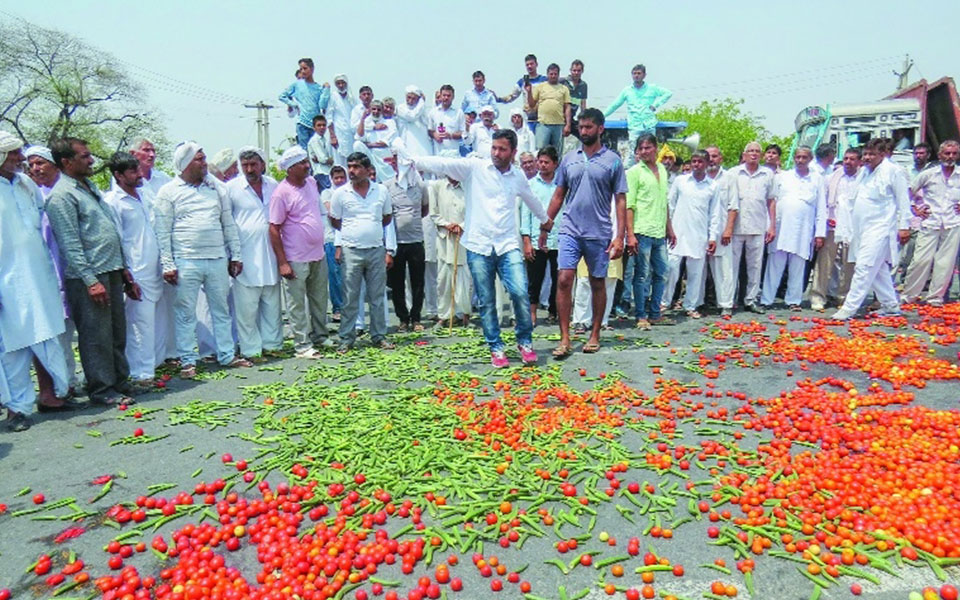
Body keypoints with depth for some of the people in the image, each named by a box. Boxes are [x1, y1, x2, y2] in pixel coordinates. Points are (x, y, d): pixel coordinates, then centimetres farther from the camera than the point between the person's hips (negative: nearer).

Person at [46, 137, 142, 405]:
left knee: (117, 332, 14)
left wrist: (123, 269, 19)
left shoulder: (90, 187, 18)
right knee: (96, 335, -1)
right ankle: (102, 390, 9)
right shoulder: (62, 195, -9)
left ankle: (120, 382, 24)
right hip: (88, 276, -8)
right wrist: (90, 280, -19)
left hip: (112, 272, 9)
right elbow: (70, 244, -14)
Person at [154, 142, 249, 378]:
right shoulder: (168, 192, 1)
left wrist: (235, 255, 11)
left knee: (222, 309, 10)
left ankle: (227, 355, 21)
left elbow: (228, 223, 14)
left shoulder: (215, 187, 11)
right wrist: (167, 265, -7)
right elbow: (163, 232, -1)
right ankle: (188, 361, 14)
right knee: (186, 313, 3)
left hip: (218, 260, 4)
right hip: (186, 262, -3)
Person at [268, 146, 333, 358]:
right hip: (296, 260, -7)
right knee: (297, 304, 2)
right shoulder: (281, 193, -13)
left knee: (319, 299, 17)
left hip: (318, 255, 7)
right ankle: (302, 345, 10)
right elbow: (274, 229, -13)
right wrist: (282, 262, -16)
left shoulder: (311, 182, 7)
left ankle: (320, 335, 31)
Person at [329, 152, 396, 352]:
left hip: (376, 250, 2)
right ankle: (346, 338, 12)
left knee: (378, 297, 8)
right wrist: (352, 233, 8)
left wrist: (371, 231, 10)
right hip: (352, 251, -2)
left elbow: (388, 217, 16)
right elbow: (335, 221, 9)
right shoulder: (340, 193, 0)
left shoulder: (381, 191, 4)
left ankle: (379, 335, 19)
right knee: (350, 298, 2)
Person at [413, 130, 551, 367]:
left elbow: (531, 200, 32)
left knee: (520, 293, -12)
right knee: (486, 302, 4)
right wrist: (413, 160, -25)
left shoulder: (518, 176, 12)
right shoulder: (474, 167, 1)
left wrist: (545, 219, 48)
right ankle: (496, 348, 19)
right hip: (478, 246, -1)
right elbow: (443, 164, -11)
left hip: (508, 245, 2)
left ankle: (525, 342, 10)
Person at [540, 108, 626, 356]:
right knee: (563, 280, -9)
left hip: (599, 234, -1)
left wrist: (620, 236, -8)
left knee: (597, 283, 9)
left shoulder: (613, 161, 2)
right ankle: (565, 338, -2)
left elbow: (621, 201, 0)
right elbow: (558, 196, 14)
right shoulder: (569, 159, 10)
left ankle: (595, 335, 23)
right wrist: (545, 226, 9)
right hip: (570, 230, 2)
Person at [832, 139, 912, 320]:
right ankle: (891, 305, 26)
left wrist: (904, 226, -8)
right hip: (862, 228, 8)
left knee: (863, 268, -12)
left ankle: (849, 308, -11)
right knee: (878, 269, 14)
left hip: (879, 228, -8)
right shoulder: (864, 171, 14)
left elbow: (903, 200, -5)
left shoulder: (893, 171, -6)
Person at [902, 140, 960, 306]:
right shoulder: (928, 174, 3)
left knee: (945, 263, 3)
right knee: (921, 260, -5)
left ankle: (935, 297, 12)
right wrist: (915, 209, 4)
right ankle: (909, 294, 6)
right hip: (930, 224, -2)